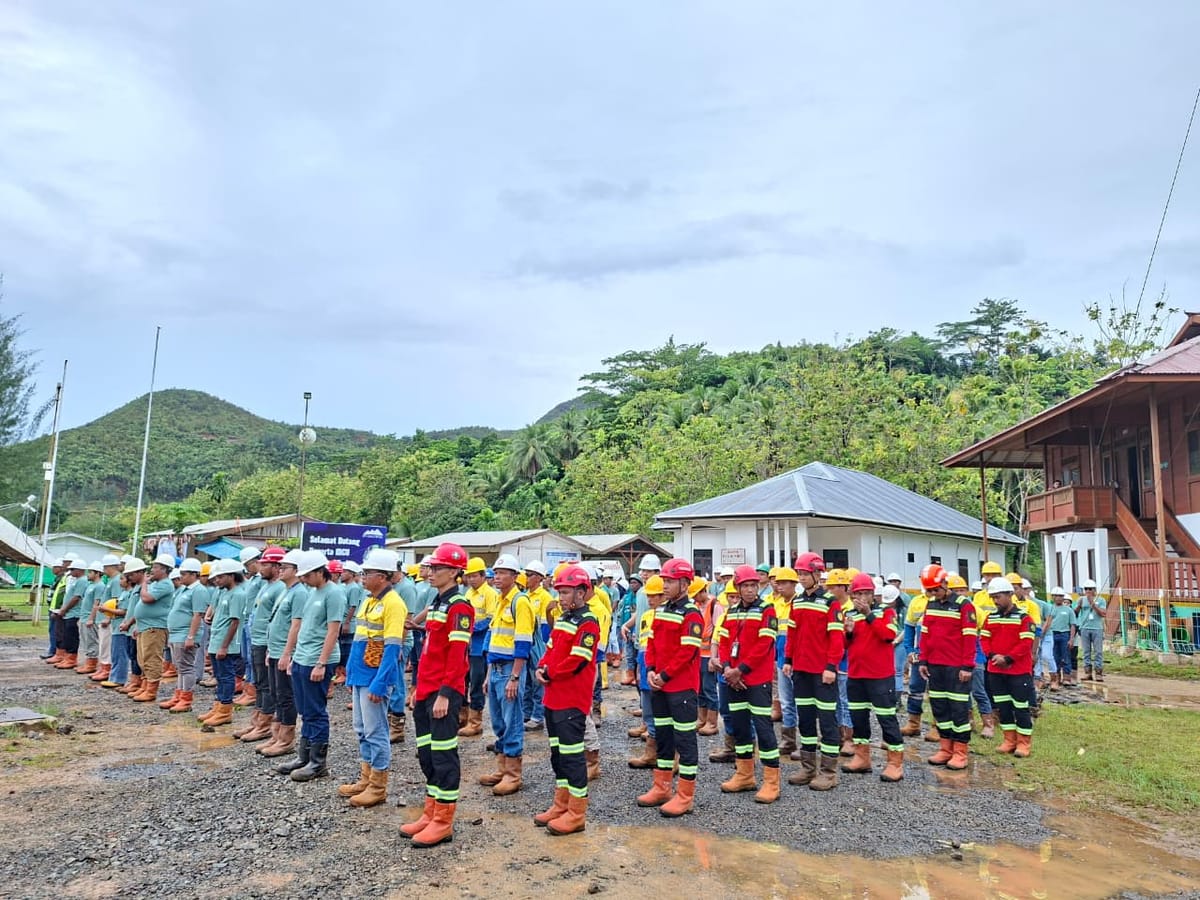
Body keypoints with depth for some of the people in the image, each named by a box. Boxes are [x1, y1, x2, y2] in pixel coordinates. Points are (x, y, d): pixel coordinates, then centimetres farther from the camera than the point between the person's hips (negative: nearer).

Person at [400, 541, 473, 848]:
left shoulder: (459, 606, -14)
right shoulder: (436, 603, 15)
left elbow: (457, 654, -19)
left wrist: (445, 694, -21)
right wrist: (418, 688, 20)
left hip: (443, 694, -10)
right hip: (426, 692, 10)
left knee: (443, 755, -1)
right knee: (426, 753, 15)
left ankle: (444, 822, 9)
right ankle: (431, 813, 27)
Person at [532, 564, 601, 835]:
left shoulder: (587, 623, -15)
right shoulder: (562, 619, 14)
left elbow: (576, 661, -21)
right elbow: (551, 650, 18)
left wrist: (549, 675, -12)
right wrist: (541, 668, -1)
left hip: (572, 700, -10)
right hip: (553, 697, 10)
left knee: (572, 753, -4)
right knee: (557, 751, 16)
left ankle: (577, 813, 6)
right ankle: (561, 805, 28)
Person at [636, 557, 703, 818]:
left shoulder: (691, 615, -14)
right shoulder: (660, 611, 11)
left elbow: (687, 652, -19)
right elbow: (651, 643, 13)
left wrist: (664, 676, -17)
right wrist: (650, 671, -1)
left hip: (682, 687, -8)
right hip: (659, 686, 8)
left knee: (685, 739, 0)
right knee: (662, 736, 17)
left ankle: (685, 796, 8)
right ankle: (662, 788, 29)